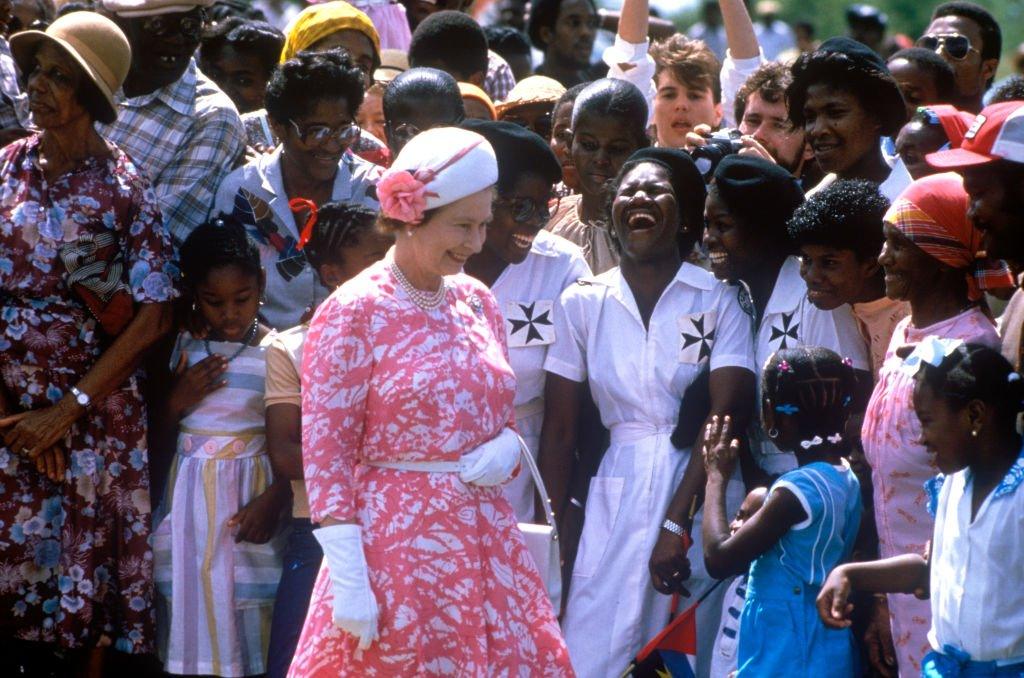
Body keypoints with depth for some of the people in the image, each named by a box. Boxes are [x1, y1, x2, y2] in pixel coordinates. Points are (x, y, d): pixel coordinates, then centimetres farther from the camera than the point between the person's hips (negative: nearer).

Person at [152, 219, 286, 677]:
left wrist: (272, 499, -17)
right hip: (190, 496, 4)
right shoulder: (185, 348, 7)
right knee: (192, 600, 5)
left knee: (246, 605, -3)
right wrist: (178, 401, -5)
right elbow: (160, 435, 13)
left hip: (250, 493, -4)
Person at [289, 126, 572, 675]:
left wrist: (506, 449, -3)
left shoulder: (476, 302, 11)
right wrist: (348, 582, -14)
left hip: (485, 542, 6)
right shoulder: (353, 313, -6)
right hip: (395, 547, -6)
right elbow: (325, 455, -9)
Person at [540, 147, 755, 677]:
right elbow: (558, 430, 6)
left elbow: (726, 419, -9)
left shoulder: (718, 301, -1)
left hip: (703, 496, -2)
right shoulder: (582, 303, 6)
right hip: (616, 499, 2)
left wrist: (677, 524, -16)